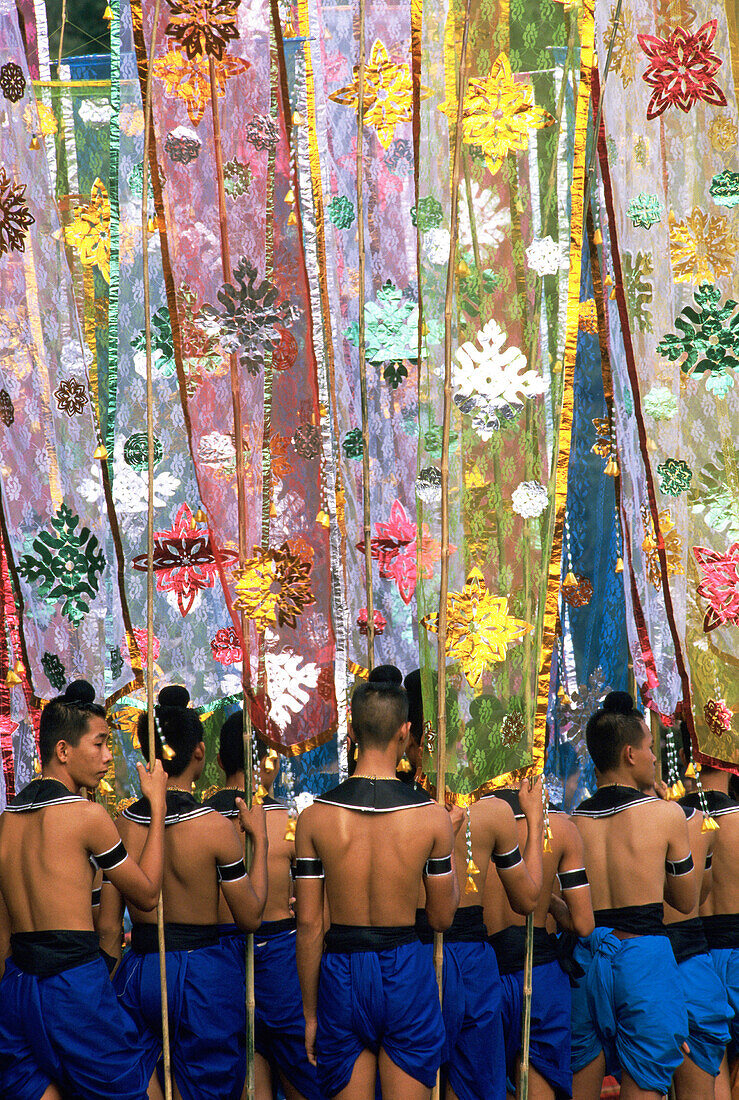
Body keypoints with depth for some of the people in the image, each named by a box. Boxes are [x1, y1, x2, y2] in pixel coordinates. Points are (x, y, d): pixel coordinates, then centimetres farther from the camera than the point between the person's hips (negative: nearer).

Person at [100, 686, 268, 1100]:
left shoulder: (122, 824, -2)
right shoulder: (214, 827, -13)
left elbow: (108, 925, 3)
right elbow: (251, 917, -4)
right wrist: (259, 839, 5)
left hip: (136, 972, 4)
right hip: (200, 973, -3)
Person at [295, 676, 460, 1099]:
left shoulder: (315, 816, -6)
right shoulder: (432, 816, -9)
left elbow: (308, 925, -3)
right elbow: (443, 917, 0)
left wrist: (310, 1013, 7)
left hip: (342, 973, 1)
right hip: (405, 970, -1)